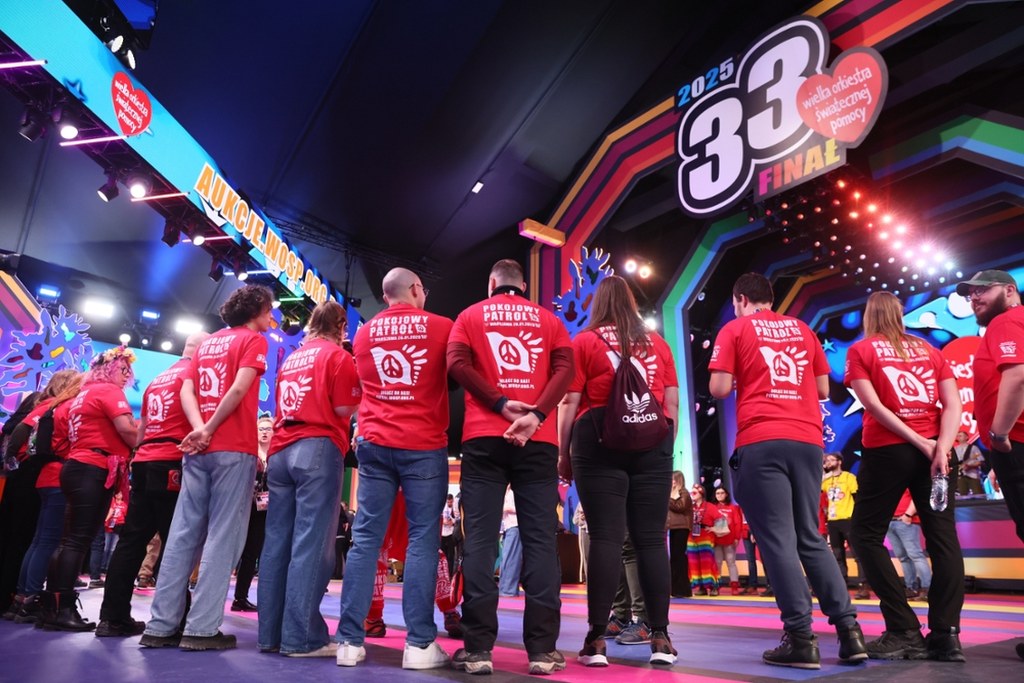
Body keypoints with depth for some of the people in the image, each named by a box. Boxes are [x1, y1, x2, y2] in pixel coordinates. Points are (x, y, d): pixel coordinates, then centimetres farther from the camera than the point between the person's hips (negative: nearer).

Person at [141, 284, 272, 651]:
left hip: (199, 449, 7)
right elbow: (240, 388, -15)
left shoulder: (207, 342, 20)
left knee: (183, 533, 8)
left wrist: (200, 430, -5)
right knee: (223, 535, -3)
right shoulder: (254, 340, -1)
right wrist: (209, 429, -7)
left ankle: (161, 625, 12)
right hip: (234, 448, -7)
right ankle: (202, 628, -1)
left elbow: (187, 391, 9)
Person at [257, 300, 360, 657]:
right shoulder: (338, 356, -1)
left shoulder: (291, 359, 20)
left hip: (281, 449, 7)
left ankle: (270, 633, 10)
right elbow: (344, 408, -8)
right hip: (318, 448, -7)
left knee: (278, 540, 6)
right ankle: (301, 636, -7)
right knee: (312, 542, -7)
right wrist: (358, 394, 10)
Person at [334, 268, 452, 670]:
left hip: (375, 444, 3)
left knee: (365, 539, 5)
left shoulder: (364, 333, 10)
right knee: (422, 540, 0)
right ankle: (419, 644, 1)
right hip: (424, 445, -3)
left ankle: (350, 640, 8)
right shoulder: (441, 327, 1)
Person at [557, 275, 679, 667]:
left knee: (605, 537, -4)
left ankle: (596, 641, -3)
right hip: (652, 442, 3)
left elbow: (569, 402, -1)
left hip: (599, 441, -3)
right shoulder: (657, 343, 14)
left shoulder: (584, 342, 5)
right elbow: (672, 402, 11)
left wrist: (563, 454, 5)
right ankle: (661, 639, 6)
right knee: (652, 537, 4)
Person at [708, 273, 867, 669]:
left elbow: (720, 389, -3)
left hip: (761, 441, -5)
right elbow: (823, 389, 19)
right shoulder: (802, 330, 18)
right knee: (810, 537, 13)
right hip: (807, 440, 5)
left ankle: (800, 638, -3)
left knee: (777, 539, -3)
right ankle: (848, 628, 9)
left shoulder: (735, 329, 4)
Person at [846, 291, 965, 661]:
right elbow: (953, 404, 2)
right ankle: (946, 634, -1)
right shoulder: (929, 350, 15)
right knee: (943, 538, 5)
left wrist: (919, 443, -9)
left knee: (866, 534, 4)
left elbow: (873, 404, -9)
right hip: (934, 449, 5)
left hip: (888, 450, -4)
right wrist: (941, 447, -9)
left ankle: (905, 632, 0)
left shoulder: (861, 350, 4)